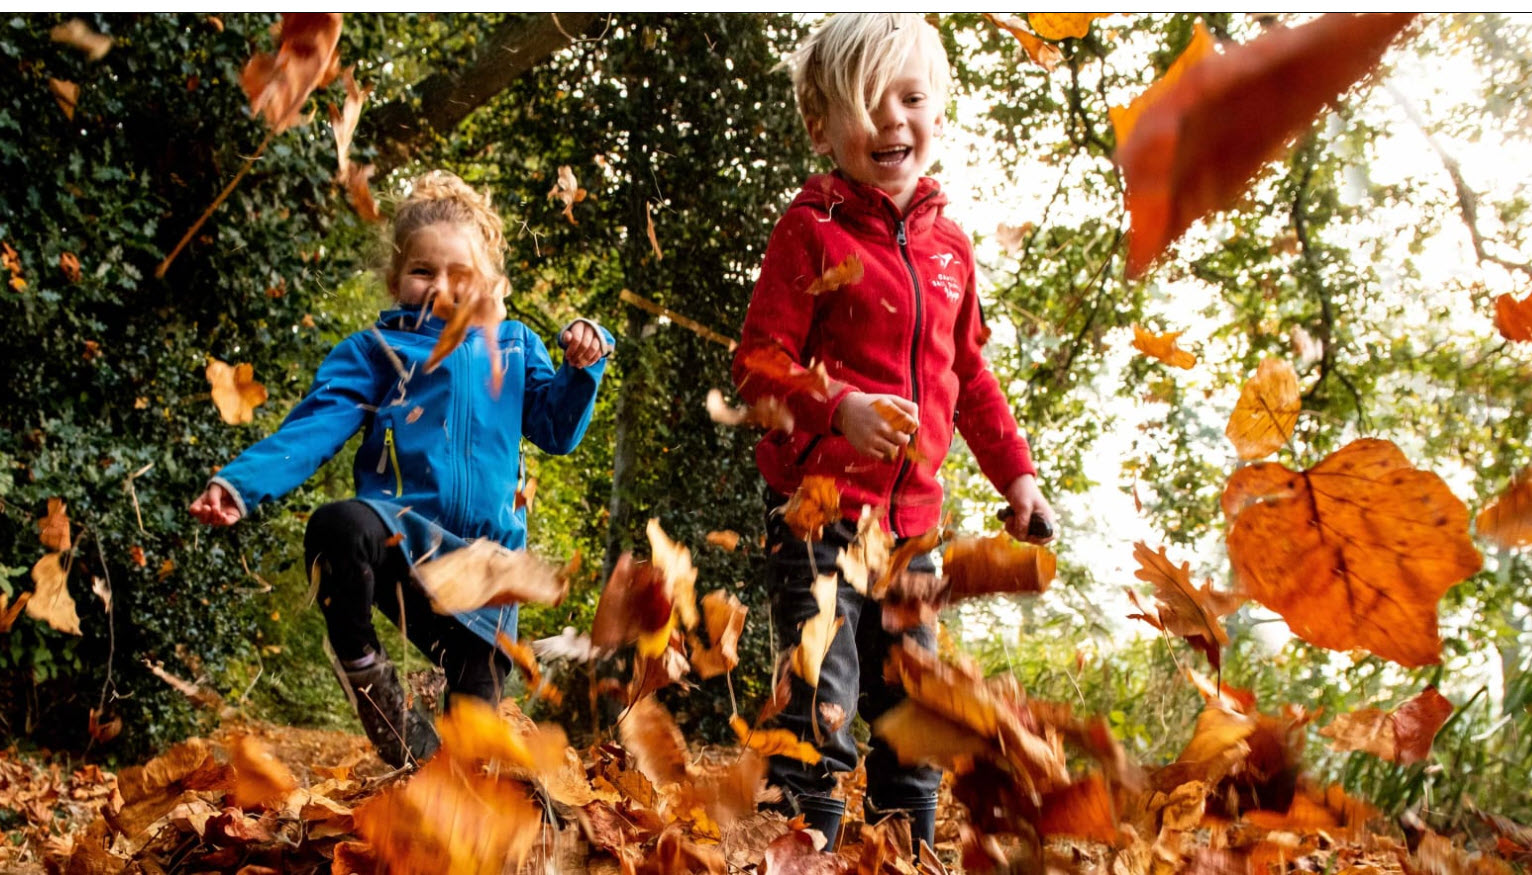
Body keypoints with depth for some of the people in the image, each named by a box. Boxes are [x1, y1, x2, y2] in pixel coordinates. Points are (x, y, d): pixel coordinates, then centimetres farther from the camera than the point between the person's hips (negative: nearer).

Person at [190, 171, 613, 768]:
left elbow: (556, 430, 17)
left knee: (478, 704, 6)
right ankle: (361, 664, -12)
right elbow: (314, 427, -5)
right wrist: (242, 483, -20)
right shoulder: (374, 352, 6)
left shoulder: (513, 346, 15)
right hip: (402, 533, -2)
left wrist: (580, 367, -1)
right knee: (338, 526, -37)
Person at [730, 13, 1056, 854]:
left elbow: (969, 373, 20)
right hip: (818, 506, -6)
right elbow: (759, 361, -11)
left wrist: (1015, 471, 16)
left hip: (911, 516, 6)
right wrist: (838, 408, -27)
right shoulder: (812, 230, -6)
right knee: (823, 712, -9)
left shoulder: (948, 244, 12)